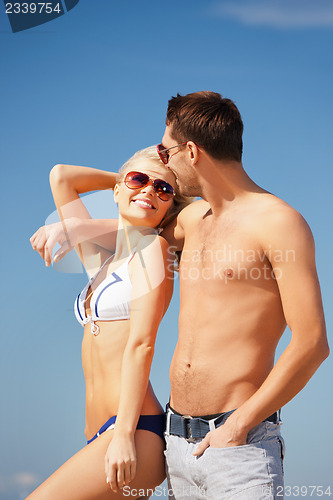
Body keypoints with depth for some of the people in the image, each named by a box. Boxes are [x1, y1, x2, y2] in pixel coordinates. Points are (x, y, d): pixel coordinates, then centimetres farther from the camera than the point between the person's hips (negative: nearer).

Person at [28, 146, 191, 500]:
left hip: (136, 433, -8)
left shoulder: (154, 248, -2)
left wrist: (124, 435, -16)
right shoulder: (102, 262, 19)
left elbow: (141, 345, -11)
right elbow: (60, 176, 27)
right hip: (99, 438, 8)